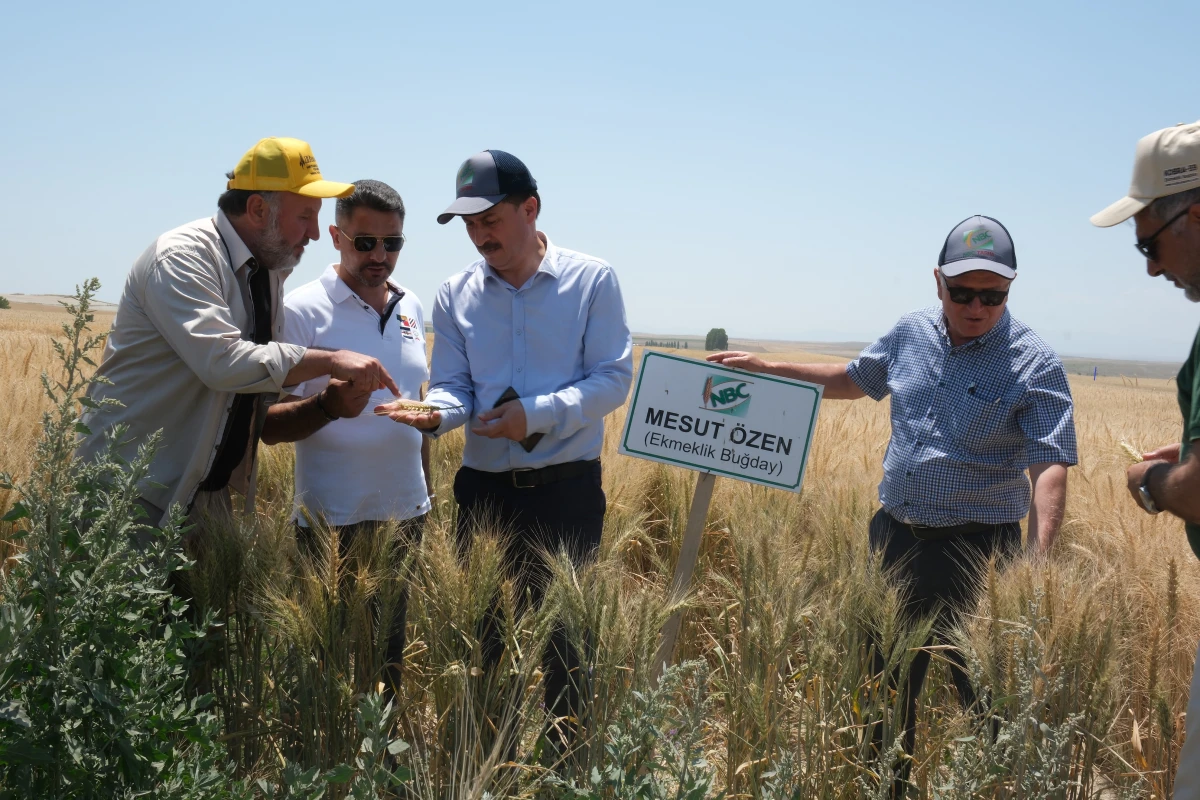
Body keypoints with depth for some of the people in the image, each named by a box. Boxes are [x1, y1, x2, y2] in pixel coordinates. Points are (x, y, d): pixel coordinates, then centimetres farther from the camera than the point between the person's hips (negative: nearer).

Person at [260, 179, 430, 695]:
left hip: (407, 516, 6)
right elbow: (269, 425, -11)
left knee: (394, 660, 14)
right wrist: (326, 406, -30)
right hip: (334, 523, -5)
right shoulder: (301, 311, -9)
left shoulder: (411, 309, 10)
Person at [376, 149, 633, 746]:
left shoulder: (592, 281, -4)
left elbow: (613, 379, -8)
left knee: (563, 636, 8)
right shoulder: (456, 294, 4)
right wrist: (438, 414, -23)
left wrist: (537, 414, -21)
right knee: (479, 632, 11)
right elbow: (453, 386, 1)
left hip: (567, 489, -3)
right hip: (484, 488, 3)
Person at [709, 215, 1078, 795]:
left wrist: (1038, 556, -35)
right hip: (895, 534, 6)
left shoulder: (1034, 366, -12)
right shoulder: (912, 333, 4)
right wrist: (766, 370, 18)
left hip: (976, 551, -6)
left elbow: (1050, 464, -21)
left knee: (986, 690, 1)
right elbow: (854, 379, 22)